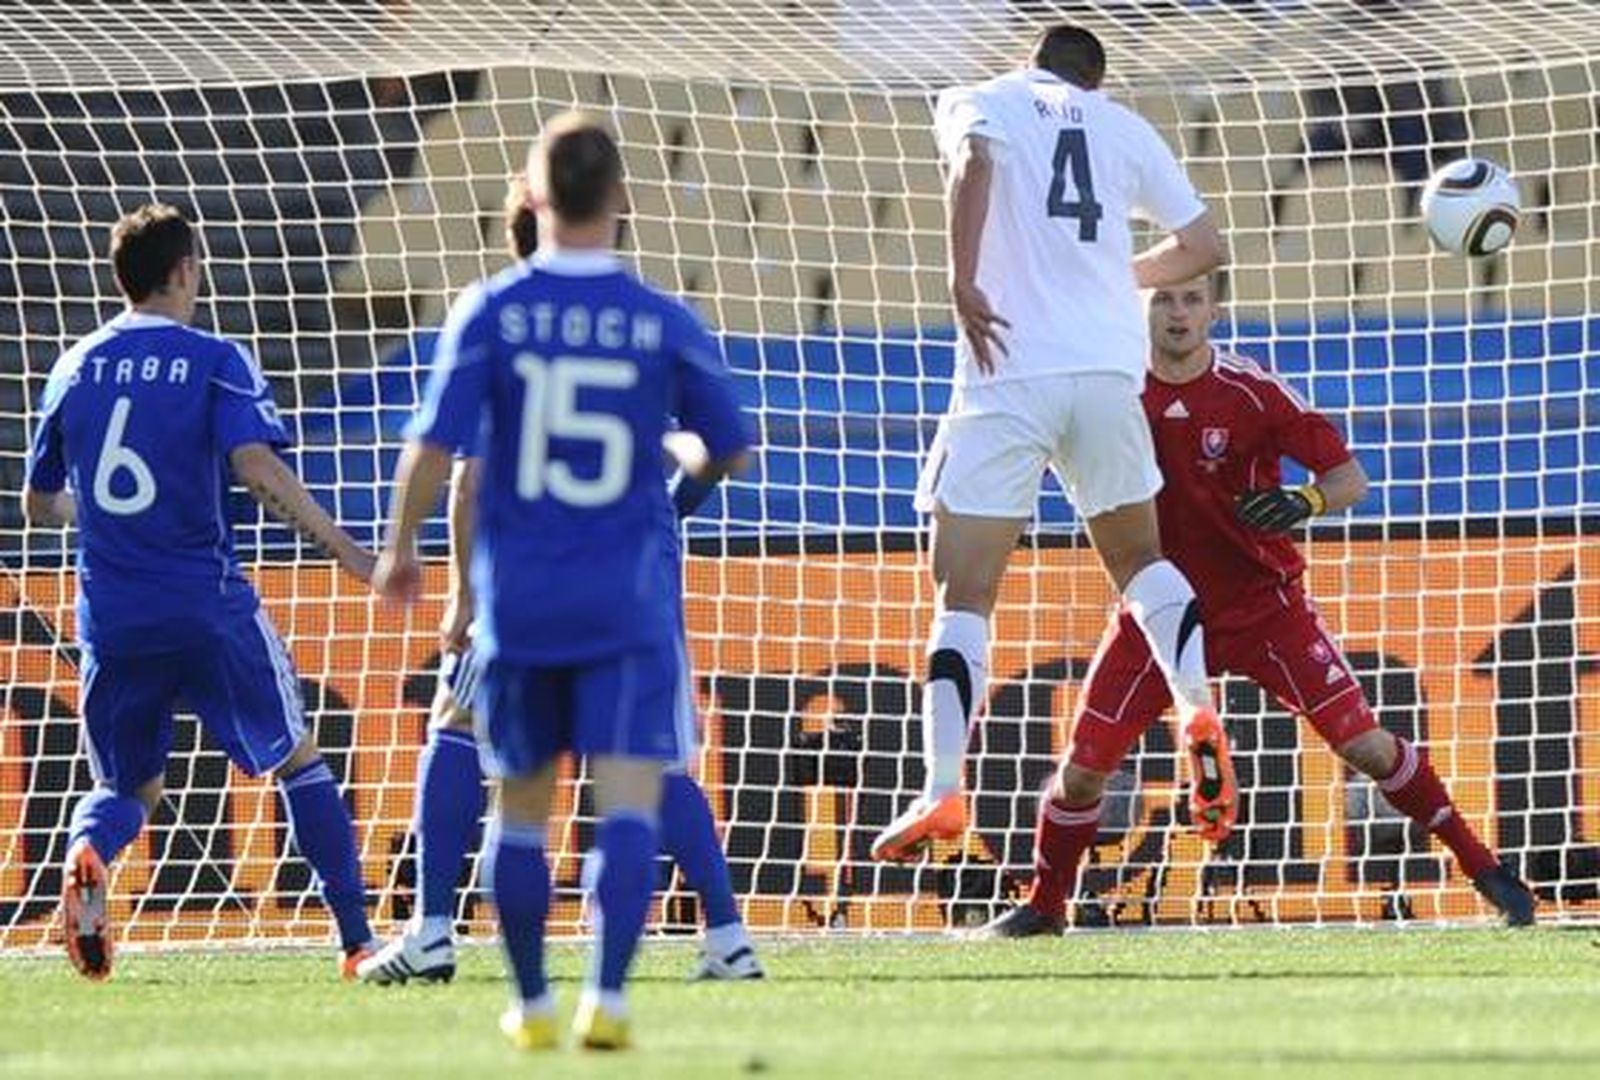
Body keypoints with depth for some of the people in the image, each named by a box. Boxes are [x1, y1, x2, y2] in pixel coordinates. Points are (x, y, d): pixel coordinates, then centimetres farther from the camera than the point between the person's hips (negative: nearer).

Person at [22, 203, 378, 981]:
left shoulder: (75, 368, 9)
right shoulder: (215, 362, -5)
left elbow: (38, 505, 17)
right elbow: (256, 466, -20)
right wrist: (346, 551, -19)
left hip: (111, 617, 4)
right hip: (208, 609, -3)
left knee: (126, 787, 16)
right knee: (296, 762, 11)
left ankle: (88, 856, -20)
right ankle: (357, 940, 7)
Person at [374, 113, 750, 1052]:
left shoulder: (490, 311, -5)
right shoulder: (665, 322, -3)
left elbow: (436, 446, -8)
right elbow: (729, 451, 6)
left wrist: (401, 549, 7)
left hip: (517, 597, 1)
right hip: (629, 603, -1)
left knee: (522, 808, 14)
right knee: (630, 802, -5)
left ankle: (532, 1003, 21)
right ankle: (607, 994, -20)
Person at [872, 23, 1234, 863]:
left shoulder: (978, 102, 12)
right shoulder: (1124, 129, 20)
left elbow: (974, 162, -13)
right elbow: (1204, 246, 22)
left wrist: (963, 282, -16)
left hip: (1009, 371, -3)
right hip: (1109, 368, 3)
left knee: (963, 595, -1)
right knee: (1137, 558, 22)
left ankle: (942, 789, -13)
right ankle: (1199, 712, -3)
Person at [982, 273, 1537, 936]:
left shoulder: (1251, 394, -14)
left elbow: (1350, 478, -12)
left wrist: (1305, 501, -33)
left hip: (1262, 602, -2)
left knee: (1365, 745, -9)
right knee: (1081, 773, -4)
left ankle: (1485, 873, 4)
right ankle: (1043, 907, 18)